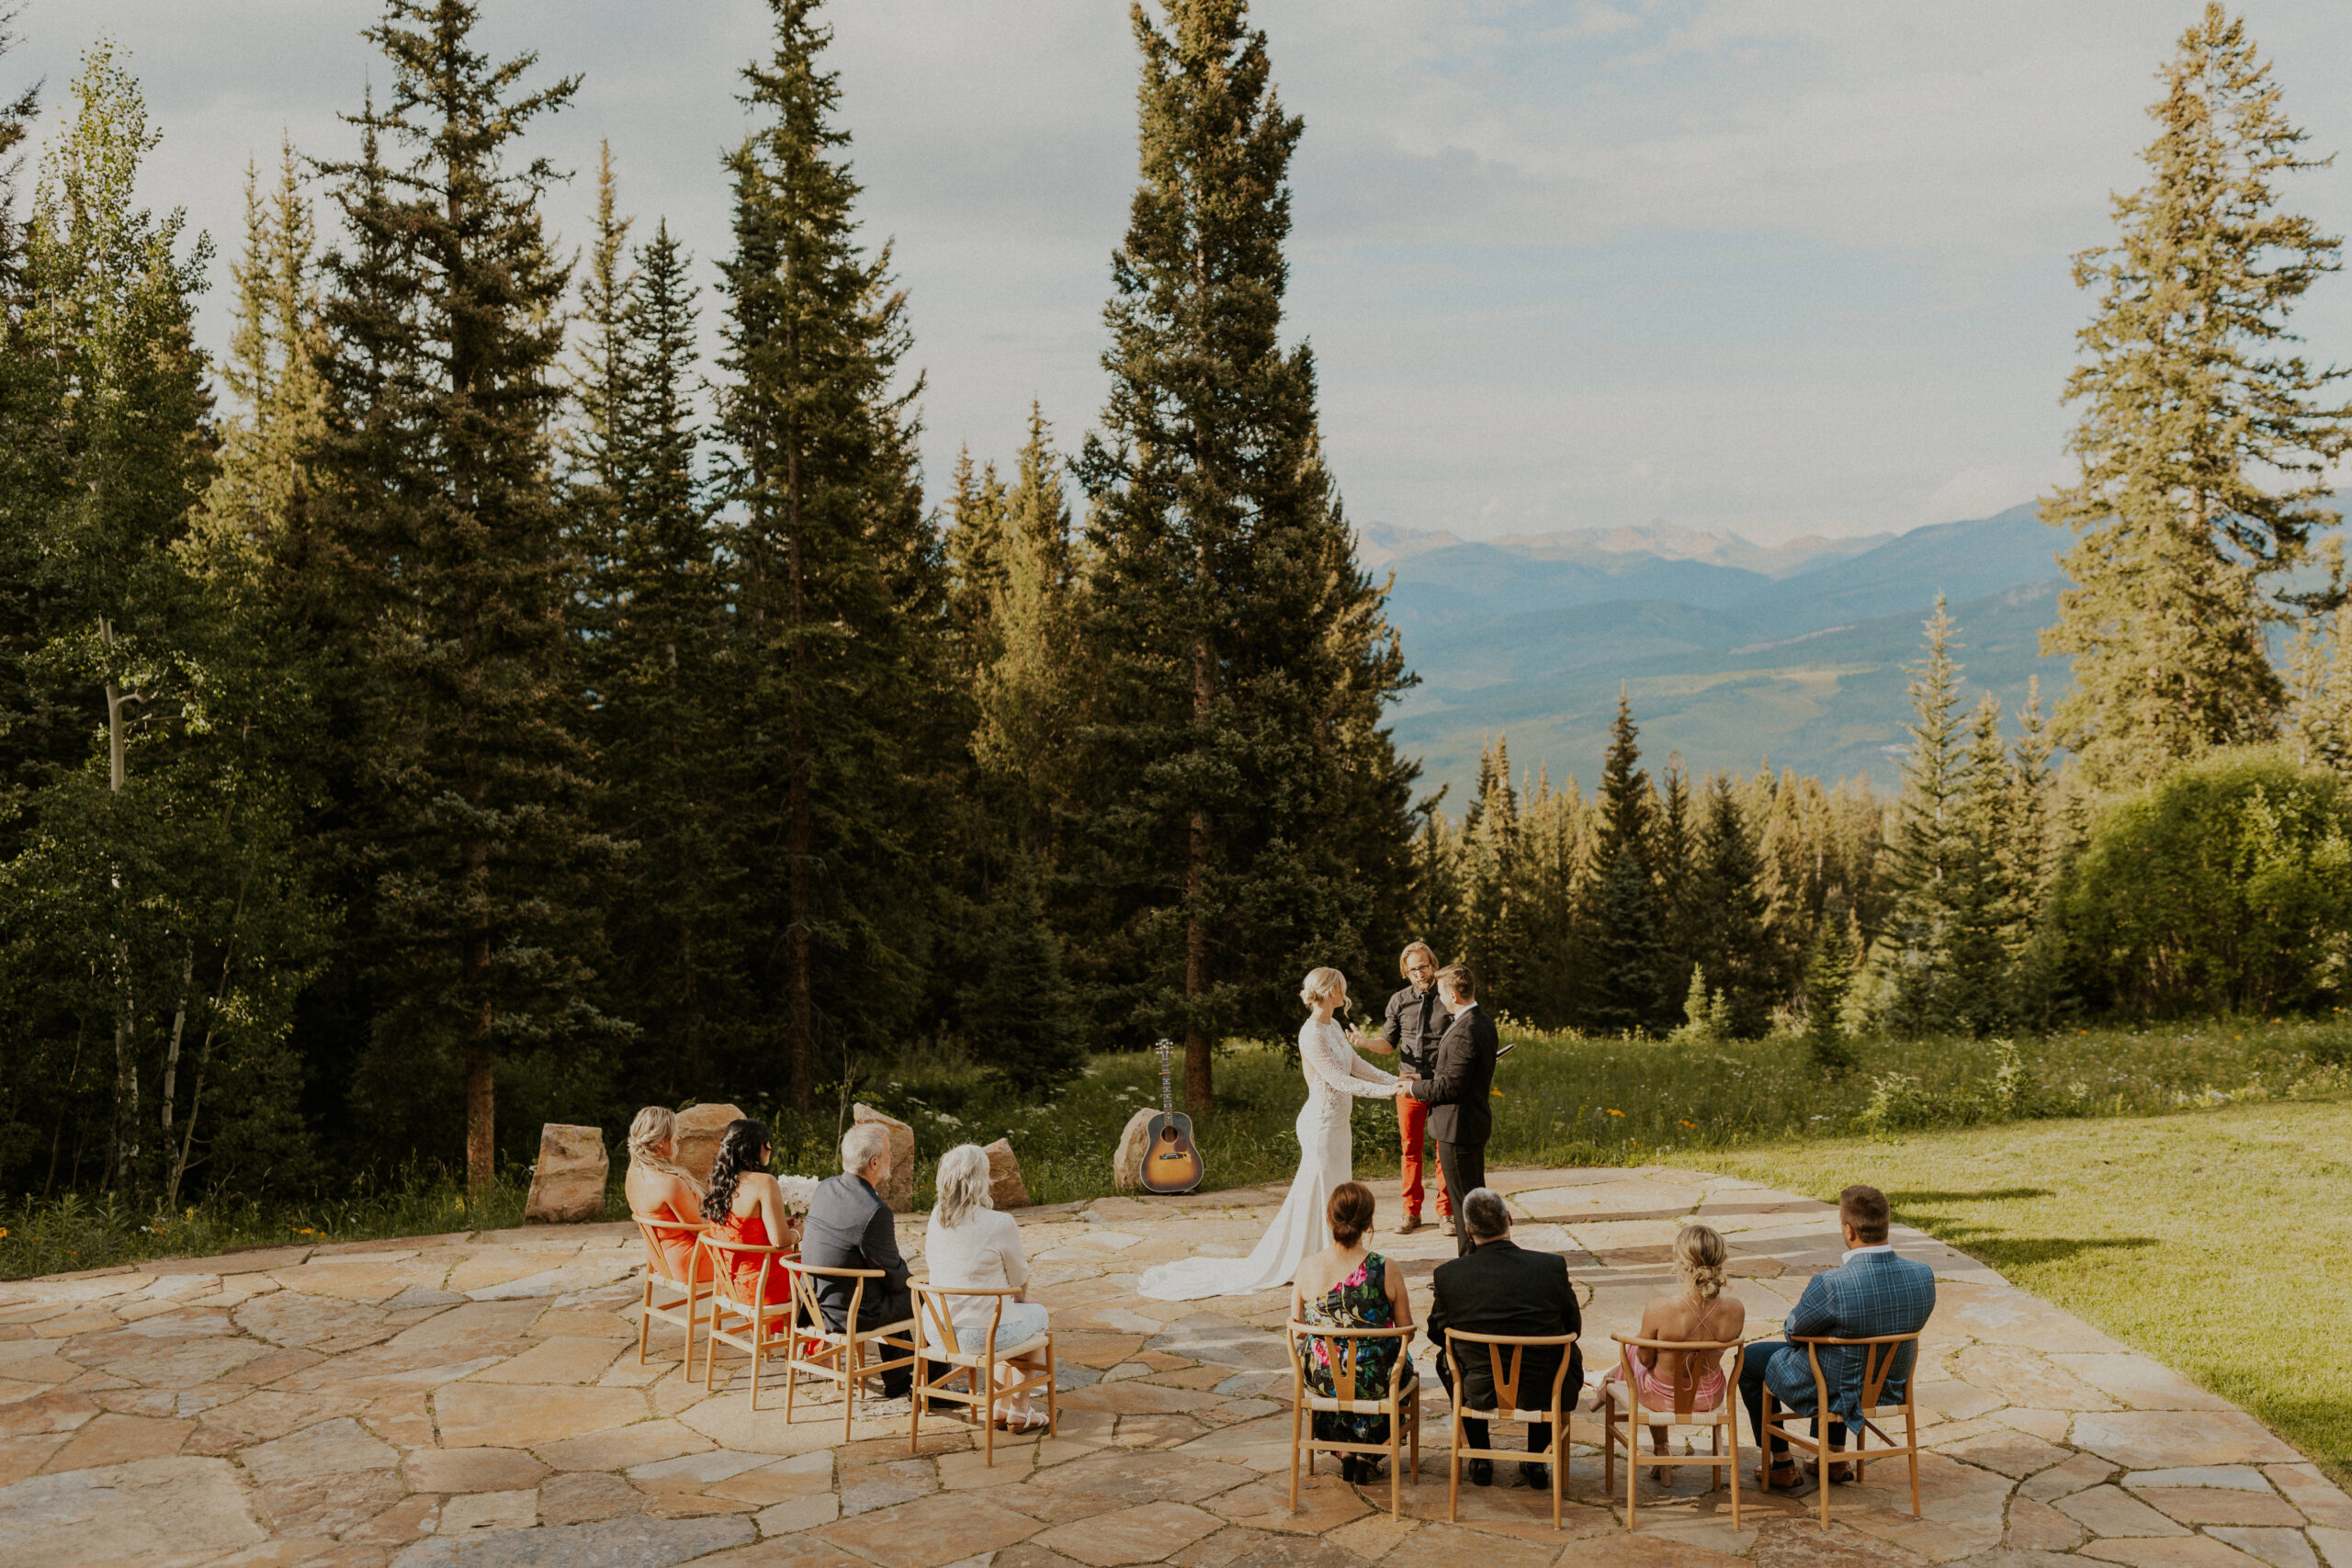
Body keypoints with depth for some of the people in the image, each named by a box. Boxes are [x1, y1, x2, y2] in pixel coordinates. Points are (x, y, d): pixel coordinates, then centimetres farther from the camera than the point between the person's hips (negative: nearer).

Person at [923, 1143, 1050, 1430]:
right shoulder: (1000, 1225, -20)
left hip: (937, 1331, 6)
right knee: (1036, 1314, 25)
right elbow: (1019, 1278, -6)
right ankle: (1020, 1410, 31)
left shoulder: (937, 1218, -1)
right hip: (979, 1334, -6)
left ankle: (1003, 1403, 40)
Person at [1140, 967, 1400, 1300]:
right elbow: (1338, 1080, -25)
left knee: (1335, 1196, 14)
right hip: (1322, 1125, -9)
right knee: (1317, 1197, -1)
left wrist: (1396, 1081, 8)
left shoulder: (1333, 1027, 8)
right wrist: (1385, 1091, -25)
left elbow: (1356, 1064, 15)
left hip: (1336, 1122, 9)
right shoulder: (1311, 1034, -21)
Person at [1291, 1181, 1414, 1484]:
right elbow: (1407, 1332, -7)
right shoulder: (1386, 1271, -19)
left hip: (1322, 1379, 2)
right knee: (1402, 1364, 34)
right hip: (1374, 1381, -1)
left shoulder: (1307, 1269, -14)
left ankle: (1345, 1449, 40)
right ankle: (1368, 1454, 37)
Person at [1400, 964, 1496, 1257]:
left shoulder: (1465, 1032, -25)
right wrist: (1425, 1077, 12)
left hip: (1458, 1126, -10)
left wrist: (1415, 1088, -11)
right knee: (1476, 1191, 20)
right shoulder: (1483, 1021, 8)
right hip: (1476, 1121, 10)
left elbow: (1452, 1086, -24)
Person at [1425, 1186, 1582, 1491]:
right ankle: (1536, 1461, 32)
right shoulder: (1553, 1266, -14)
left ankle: (1480, 1459, 35)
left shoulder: (1448, 1275, -14)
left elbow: (1437, 1335, 3)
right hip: (1544, 1395, 0)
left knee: (1446, 1359, 33)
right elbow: (1574, 1328, 2)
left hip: (1481, 1395, 0)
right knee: (1571, 1354, 33)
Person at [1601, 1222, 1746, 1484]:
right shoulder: (1736, 1310, -24)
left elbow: (1646, 1359, -16)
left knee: (1631, 1347, 31)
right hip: (1710, 1398, 3)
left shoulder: (1660, 1308, -34)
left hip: (1663, 1399, -3)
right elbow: (1714, 1352, -3)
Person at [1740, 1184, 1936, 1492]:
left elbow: (1793, 1329, -17)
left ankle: (1781, 1465, 29)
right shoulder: (1923, 1275, -19)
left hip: (1828, 1391, -5)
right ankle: (1836, 1458, 43)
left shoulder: (1830, 1286, -36)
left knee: (1750, 1359, 22)